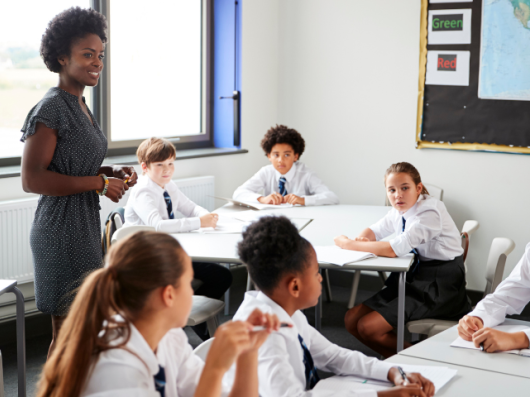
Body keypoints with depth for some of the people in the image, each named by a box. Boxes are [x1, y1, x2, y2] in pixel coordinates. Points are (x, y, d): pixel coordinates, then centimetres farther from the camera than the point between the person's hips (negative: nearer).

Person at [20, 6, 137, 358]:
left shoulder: (80, 106, 14)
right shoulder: (51, 108, -15)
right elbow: (32, 179, -22)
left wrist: (113, 173, 7)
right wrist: (99, 183, -19)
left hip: (85, 225, 10)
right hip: (63, 231, -10)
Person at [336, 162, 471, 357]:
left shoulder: (430, 211, -22)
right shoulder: (399, 210, 4)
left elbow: (394, 249, -30)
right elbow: (374, 231, 18)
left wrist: (349, 244, -22)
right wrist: (361, 240, -8)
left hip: (439, 286, -9)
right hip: (414, 277, 9)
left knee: (368, 327, -15)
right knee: (351, 320, 1)